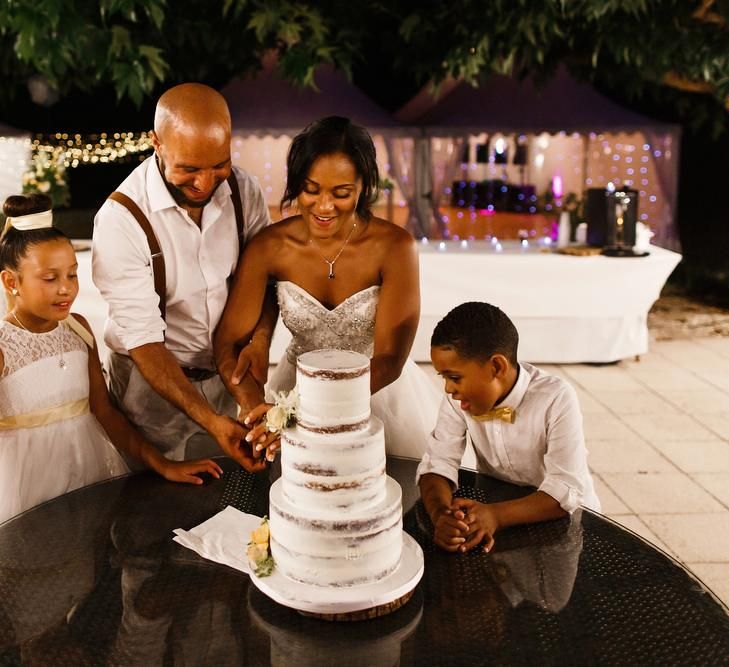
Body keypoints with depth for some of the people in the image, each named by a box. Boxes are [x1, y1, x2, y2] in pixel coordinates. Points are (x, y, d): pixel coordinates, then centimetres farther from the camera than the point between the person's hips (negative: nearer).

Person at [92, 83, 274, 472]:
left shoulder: (242, 189, -10)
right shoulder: (122, 218, -24)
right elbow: (142, 338, -24)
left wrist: (261, 339, -18)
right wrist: (209, 420, -31)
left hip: (230, 373, 4)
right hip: (154, 383, -3)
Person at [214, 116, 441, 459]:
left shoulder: (394, 247, -22)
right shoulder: (269, 247, -16)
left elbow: (389, 361, -25)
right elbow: (229, 339, -13)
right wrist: (254, 406, -34)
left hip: (378, 390, -1)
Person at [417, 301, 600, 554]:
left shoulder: (556, 399, -23)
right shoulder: (459, 399, -11)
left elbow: (566, 492, -25)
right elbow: (438, 463, -13)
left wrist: (496, 515, -38)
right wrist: (441, 514, -33)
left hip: (564, 519, -3)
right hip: (495, 507, 3)